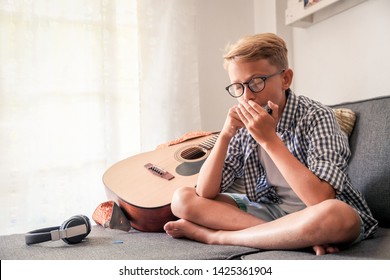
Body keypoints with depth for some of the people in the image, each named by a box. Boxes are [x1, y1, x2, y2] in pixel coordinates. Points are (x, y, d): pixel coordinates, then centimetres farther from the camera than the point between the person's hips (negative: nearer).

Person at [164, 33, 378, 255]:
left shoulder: (315, 117, -18)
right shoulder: (244, 124, -5)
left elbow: (321, 200, -30)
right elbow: (205, 194, -9)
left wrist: (269, 139, -30)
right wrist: (225, 135, -21)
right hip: (270, 209, 5)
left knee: (336, 215, -41)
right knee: (182, 199, -9)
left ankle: (216, 236, -21)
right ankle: (296, 237, -17)